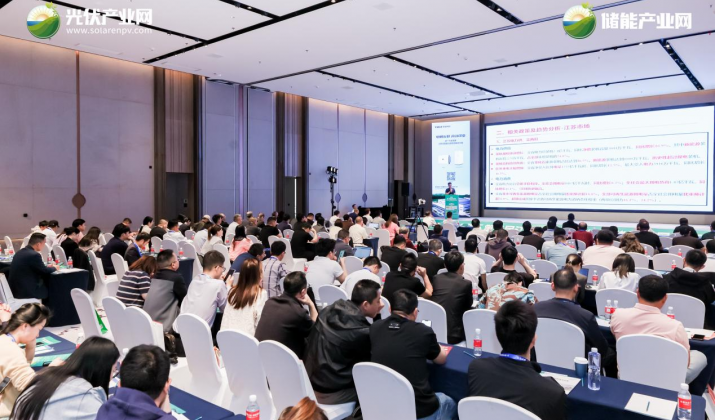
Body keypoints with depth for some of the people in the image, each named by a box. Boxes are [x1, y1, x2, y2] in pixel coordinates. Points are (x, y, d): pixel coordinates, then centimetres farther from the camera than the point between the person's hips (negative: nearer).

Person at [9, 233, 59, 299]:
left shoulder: (20, 252, 8)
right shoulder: (34, 255, -20)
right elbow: (45, 271, -11)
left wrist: (46, 266, 18)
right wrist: (54, 268, 8)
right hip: (27, 291, -8)